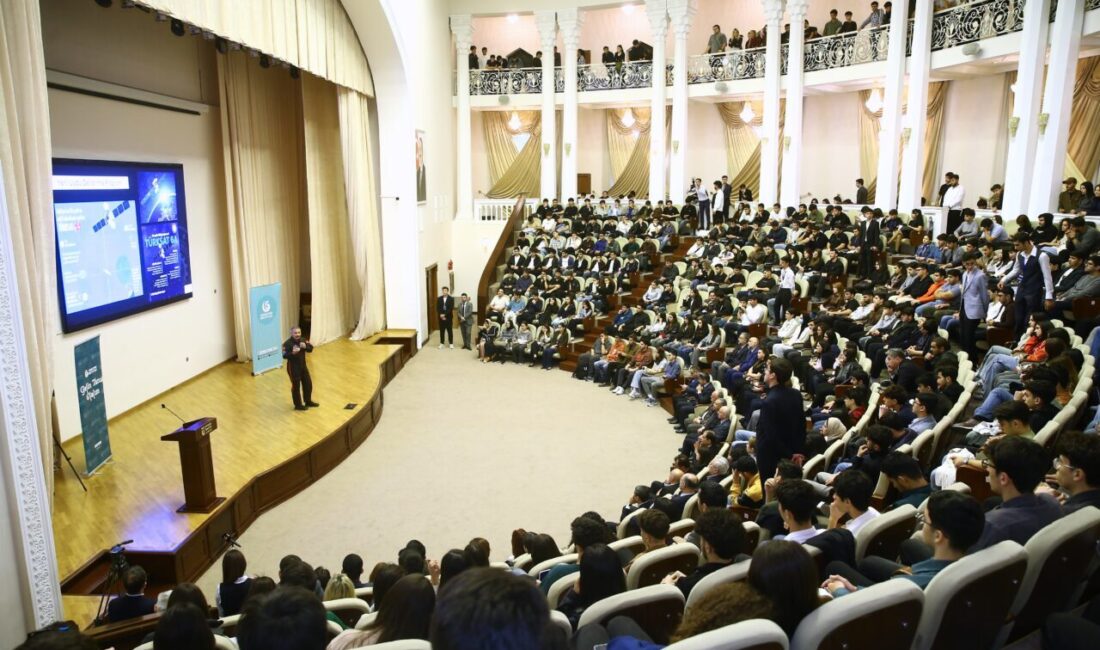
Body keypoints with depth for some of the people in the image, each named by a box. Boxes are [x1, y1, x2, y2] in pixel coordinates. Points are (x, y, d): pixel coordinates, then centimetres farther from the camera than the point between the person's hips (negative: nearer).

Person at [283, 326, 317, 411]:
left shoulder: (303, 340, 0)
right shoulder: (287, 343, -20)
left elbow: (311, 348, 2)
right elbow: (284, 355, -27)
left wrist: (305, 346, -19)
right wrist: (292, 353, -43)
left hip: (303, 366, 7)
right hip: (293, 368, -7)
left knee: (308, 384, 16)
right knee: (296, 386, 4)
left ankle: (308, 401, 35)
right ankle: (298, 405, 20)